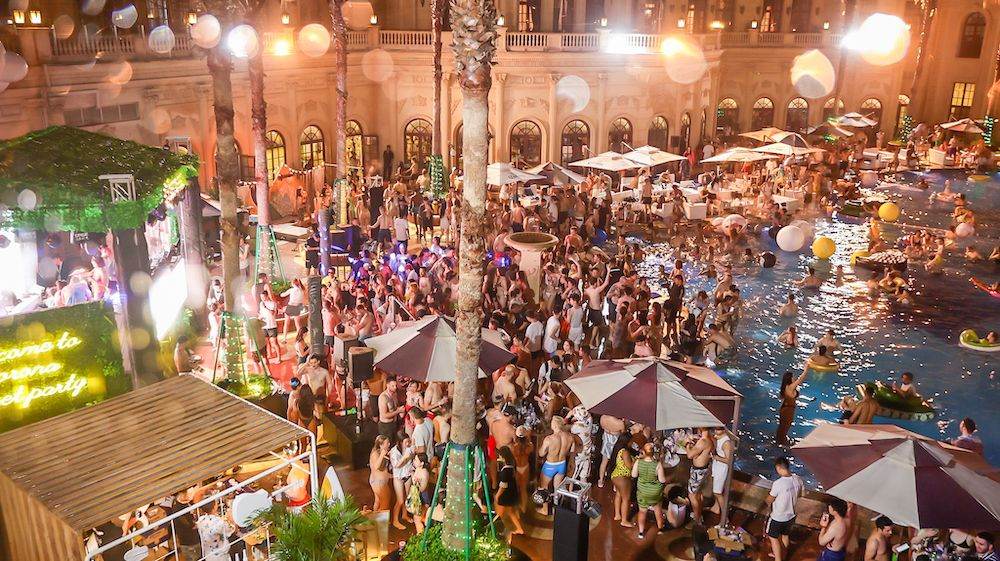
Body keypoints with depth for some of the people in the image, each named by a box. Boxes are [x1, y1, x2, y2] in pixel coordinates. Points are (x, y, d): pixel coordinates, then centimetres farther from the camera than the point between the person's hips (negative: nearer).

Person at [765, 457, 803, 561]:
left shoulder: (778, 483, -32)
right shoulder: (797, 479, -13)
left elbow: (769, 500, -17)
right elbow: (799, 494, 7)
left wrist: (767, 500, 6)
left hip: (777, 517, -6)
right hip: (791, 515, 6)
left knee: (773, 537, 16)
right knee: (785, 536, 27)